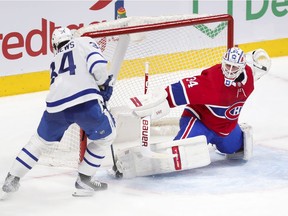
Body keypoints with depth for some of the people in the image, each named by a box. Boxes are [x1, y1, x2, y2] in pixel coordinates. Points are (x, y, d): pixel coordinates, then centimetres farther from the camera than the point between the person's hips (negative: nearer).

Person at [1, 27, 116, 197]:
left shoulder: (56, 60, 31)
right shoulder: (84, 42, 16)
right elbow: (97, 65, -2)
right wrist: (106, 85, 14)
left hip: (56, 104, 5)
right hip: (85, 101, -4)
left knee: (41, 140, 27)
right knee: (106, 135, 19)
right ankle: (84, 180, 16)